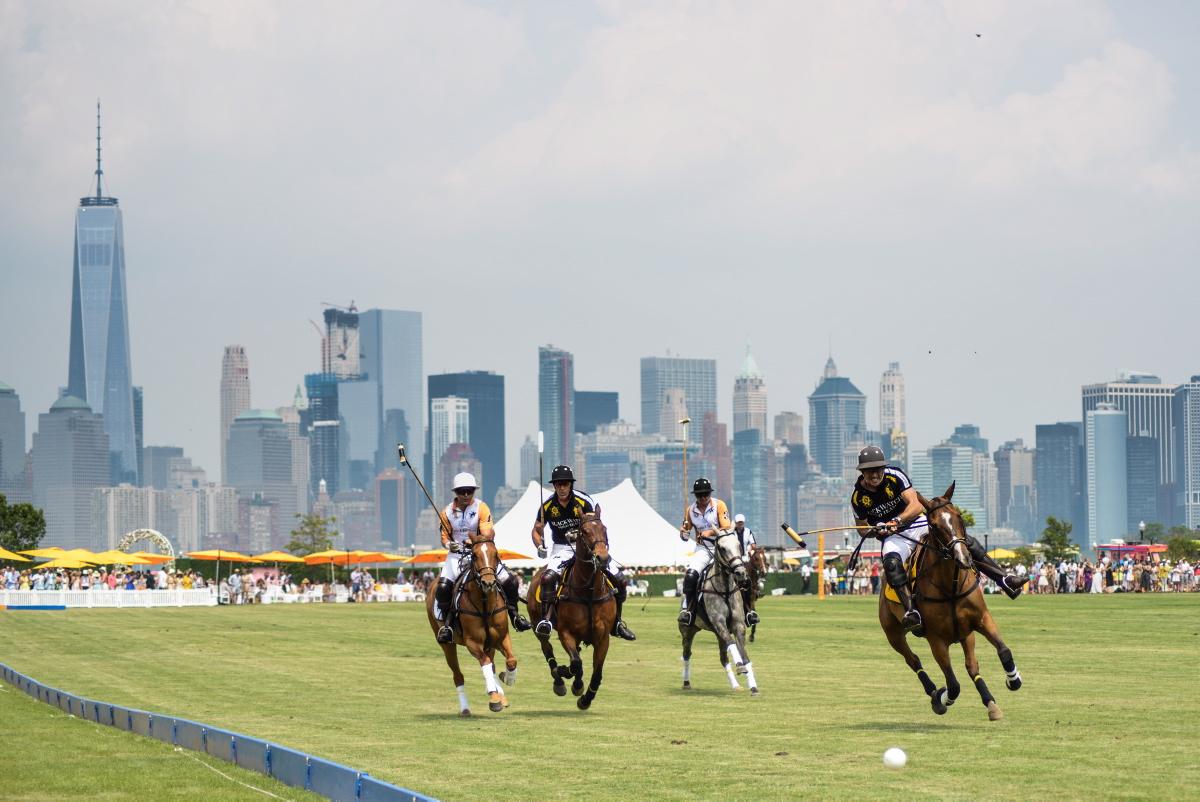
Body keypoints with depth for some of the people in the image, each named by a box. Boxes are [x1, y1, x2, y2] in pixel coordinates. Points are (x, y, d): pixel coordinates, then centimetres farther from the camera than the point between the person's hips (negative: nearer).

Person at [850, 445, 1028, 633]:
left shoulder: (895, 476, -12)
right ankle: (911, 611, -44)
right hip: (895, 537, -2)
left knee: (965, 541, -10)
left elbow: (916, 506, -18)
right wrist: (875, 530, -18)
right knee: (891, 562, -37)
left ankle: (1004, 579, -2)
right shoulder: (858, 497, -9)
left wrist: (896, 521, -34)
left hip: (921, 524, 2)